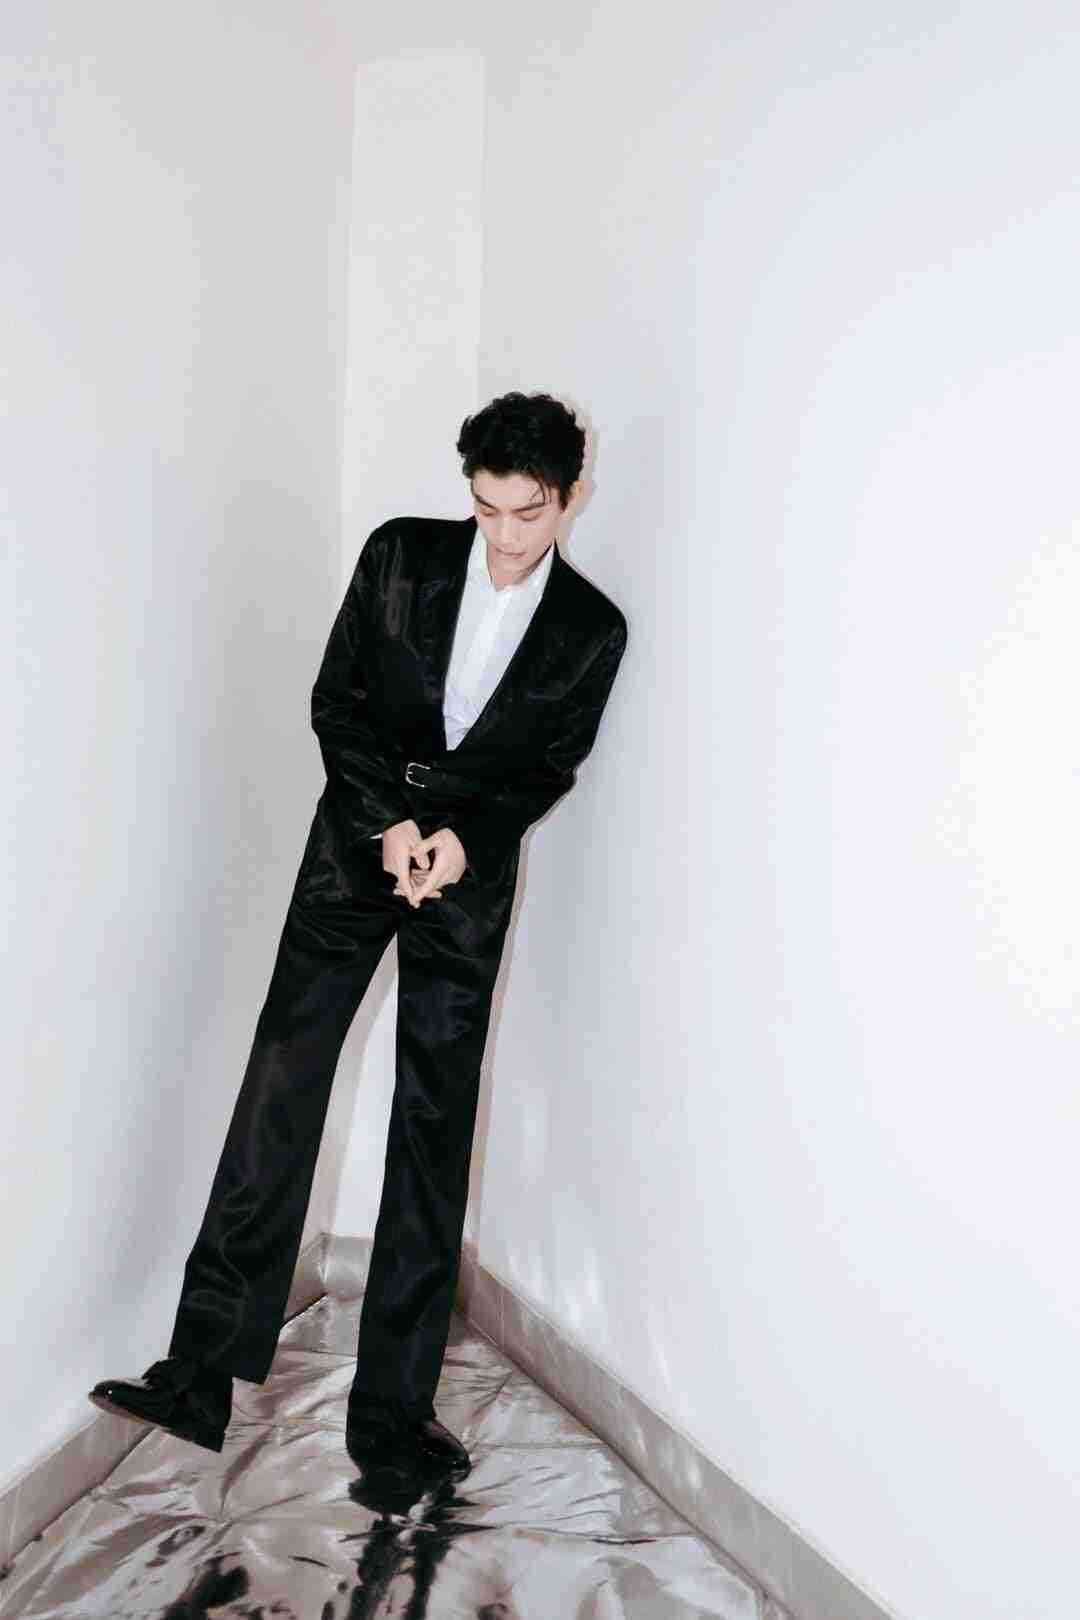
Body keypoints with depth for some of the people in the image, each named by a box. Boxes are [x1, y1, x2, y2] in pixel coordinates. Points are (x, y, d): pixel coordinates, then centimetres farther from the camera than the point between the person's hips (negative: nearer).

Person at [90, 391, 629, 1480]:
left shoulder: (592, 631, 0)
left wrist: (464, 837, -14)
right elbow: (336, 700, 0)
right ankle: (201, 1377, -3)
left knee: (434, 1135, 0)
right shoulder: (401, 555, 1)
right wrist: (391, 822, -11)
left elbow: (549, 768, 3)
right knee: (279, 1092, -9)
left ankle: (391, 1410, 9)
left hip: (473, 872, 0)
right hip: (358, 844, 0)